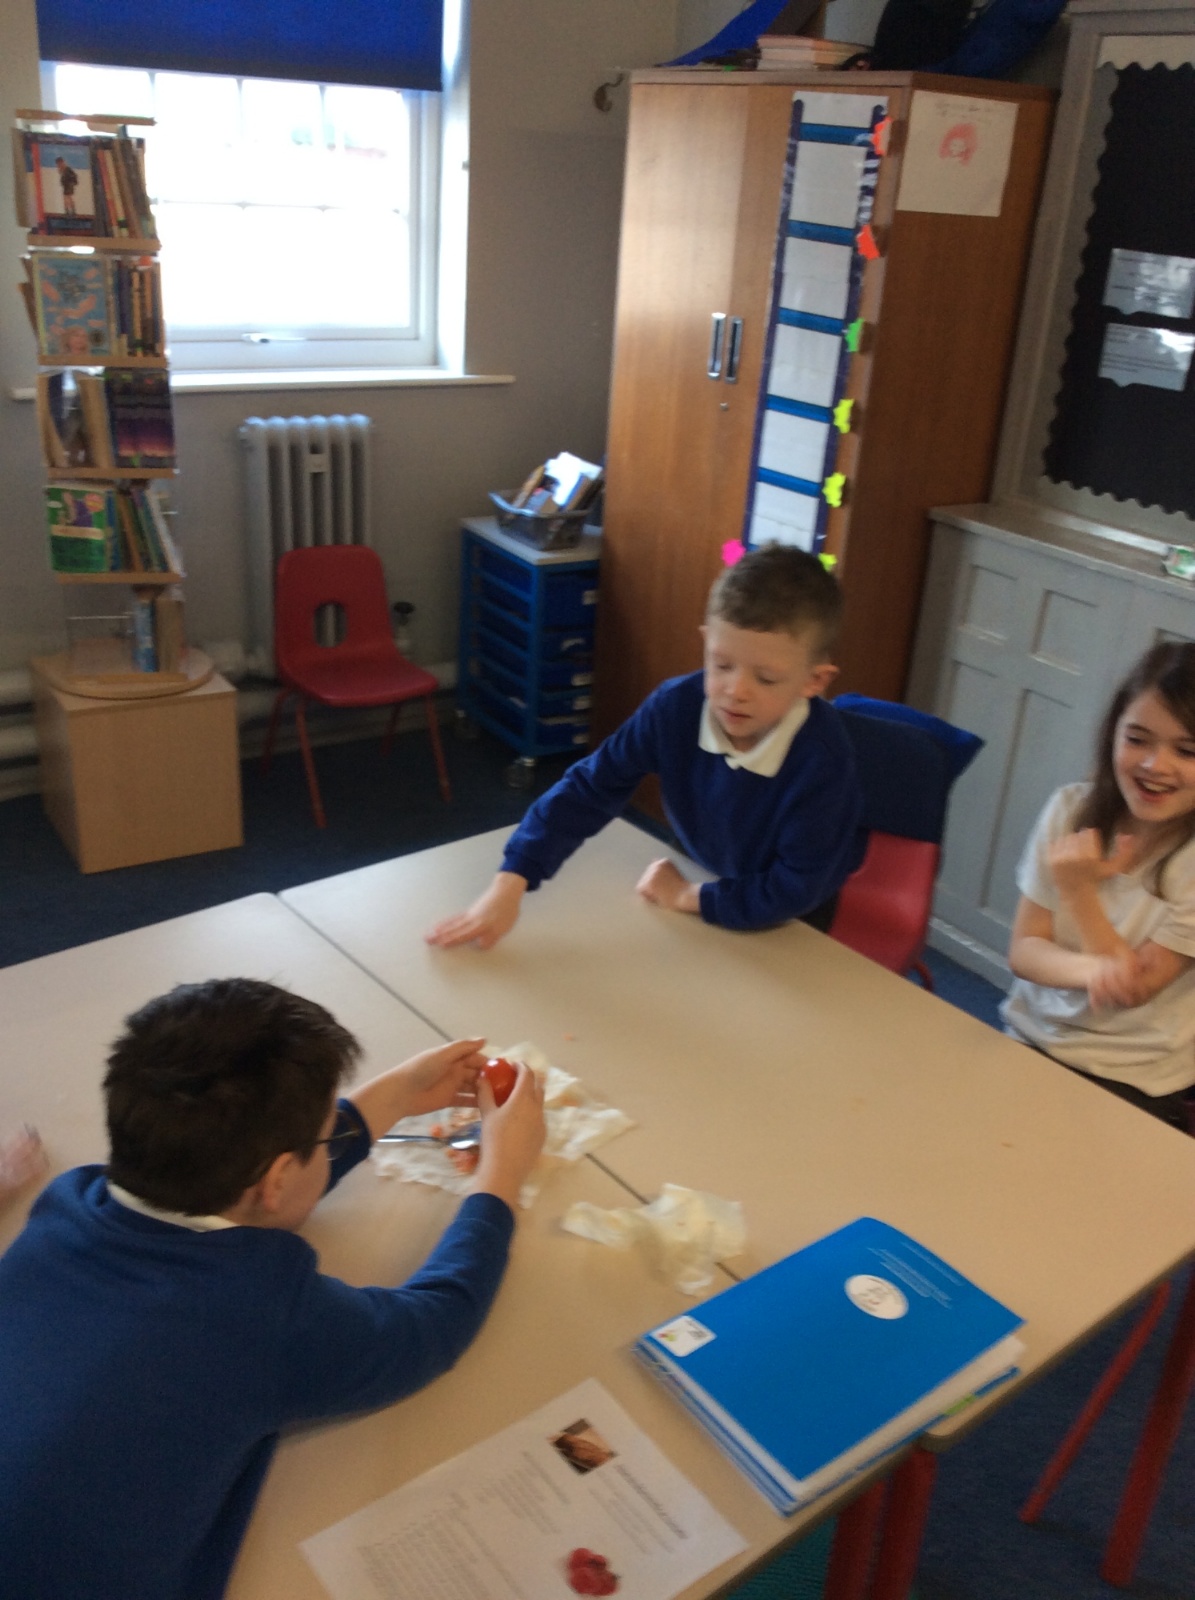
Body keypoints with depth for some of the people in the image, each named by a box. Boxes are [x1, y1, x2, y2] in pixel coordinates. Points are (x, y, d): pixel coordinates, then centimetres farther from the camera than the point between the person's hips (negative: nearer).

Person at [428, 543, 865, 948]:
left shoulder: (822, 761, -36)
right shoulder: (675, 706, -26)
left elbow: (794, 890, -29)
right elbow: (589, 786, -23)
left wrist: (688, 897, -24)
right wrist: (508, 886, -30)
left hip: (785, 918, -3)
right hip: (704, 876, 3)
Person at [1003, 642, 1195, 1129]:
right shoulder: (1073, 810, -3)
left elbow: (1135, 990, -13)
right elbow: (1023, 950, -4)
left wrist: (1078, 888, -26)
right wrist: (1092, 969, -27)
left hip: (1130, 1086, -4)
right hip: (1029, 1041, 4)